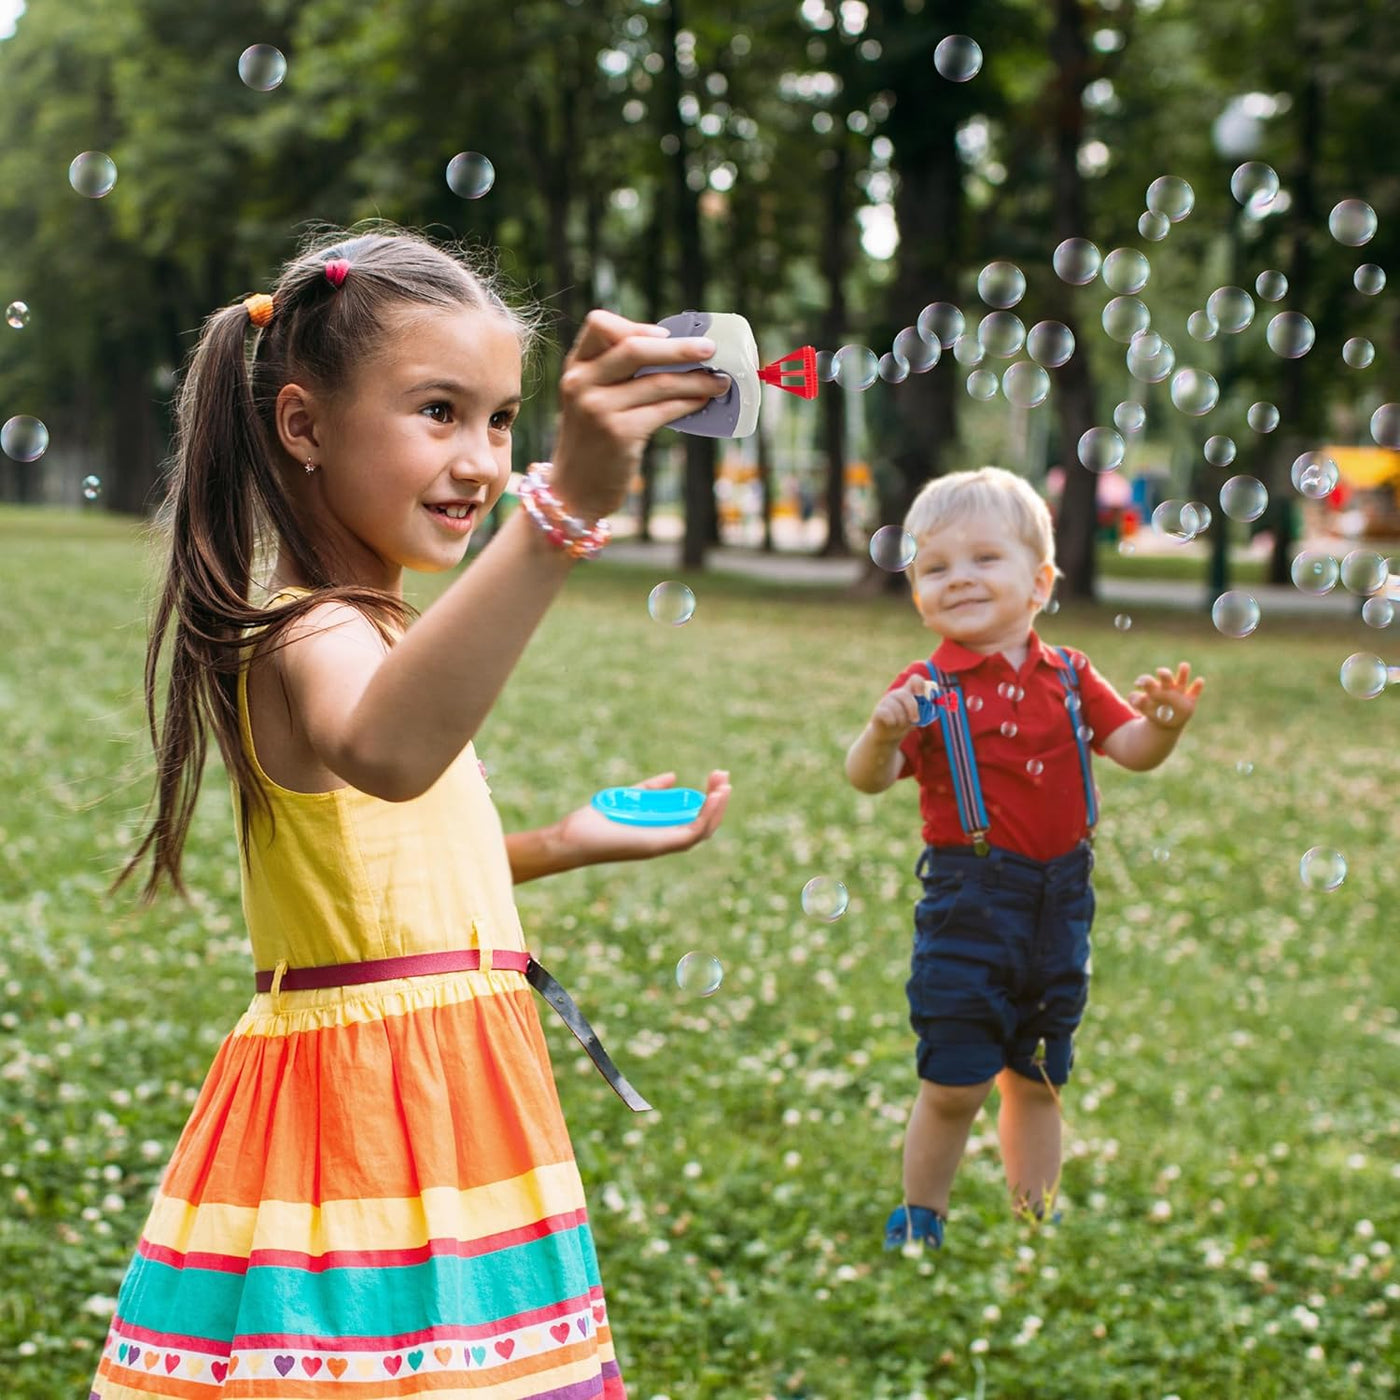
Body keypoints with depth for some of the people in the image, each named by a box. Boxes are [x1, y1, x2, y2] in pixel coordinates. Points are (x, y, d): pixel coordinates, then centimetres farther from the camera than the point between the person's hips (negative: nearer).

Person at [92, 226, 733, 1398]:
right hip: (363, 1104, -10)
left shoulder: (365, 628, 15)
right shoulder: (314, 637, -18)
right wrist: (565, 506, -54)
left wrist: (562, 846, 22)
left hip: (442, 1104, 10)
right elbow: (383, 751, -45)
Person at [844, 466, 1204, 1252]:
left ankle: (1038, 1220, 30)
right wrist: (884, 733, -38)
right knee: (953, 1085, -2)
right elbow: (868, 778, -16)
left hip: (1059, 905, 4)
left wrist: (1164, 724, -18)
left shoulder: (1069, 678, 5)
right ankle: (920, 1223, 17)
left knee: (1039, 1080, 16)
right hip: (969, 901, -4)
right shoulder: (929, 689, -8)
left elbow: (1130, 748, 4)